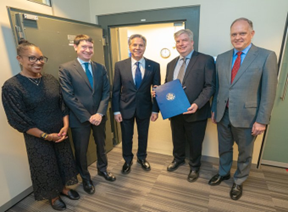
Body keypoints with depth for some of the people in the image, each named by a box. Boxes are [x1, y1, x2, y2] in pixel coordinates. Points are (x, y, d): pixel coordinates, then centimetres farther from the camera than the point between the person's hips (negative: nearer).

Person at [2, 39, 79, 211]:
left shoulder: (51, 80, -2)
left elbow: (63, 105, 2)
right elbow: (18, 120, -15)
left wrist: (65, 127, -10)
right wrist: (45, 135, -16)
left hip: (60, 133, 4)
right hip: (38, 138, -4)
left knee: (64, 162, 18)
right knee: (47, 168, 15)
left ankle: (64, 188, 45)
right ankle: (53, 196, 41)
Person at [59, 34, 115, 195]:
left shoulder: (100, 68, 4)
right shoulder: (66, 69, -8)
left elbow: (106, 92, 0)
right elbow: (69, 97, -13)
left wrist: (100, 113, -13)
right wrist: (88, 116, -16)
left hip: (99, 116, 4)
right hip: (79, 119, -3)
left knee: (101, 145, 21)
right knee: (81, 151, 13)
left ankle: (103, 169, 47)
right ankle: (86, 178, 38)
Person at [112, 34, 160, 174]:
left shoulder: (154, 66, -5)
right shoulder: (120, 65, -5)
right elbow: (116, 90, -3)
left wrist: (155, 110, -5)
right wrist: (116, 111, -6)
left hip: (144, 108, 1)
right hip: (126, 108, 0)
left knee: (143, 135, 18)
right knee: (126, 137, 15)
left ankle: (142, 158, 44)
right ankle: (128, 160, 40)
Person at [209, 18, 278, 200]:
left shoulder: (267, 56, -7)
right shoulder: (222, 58, 5)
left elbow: (268, 92, -9)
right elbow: (218, 87, 8)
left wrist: (262, 120, -12)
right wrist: (214, 110, 9)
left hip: (246, 116, -3)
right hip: (223, 114, 4)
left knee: (244, 152, 16)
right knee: (224, 148, 21)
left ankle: (239, 182, 40)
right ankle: (223, 173, 45)